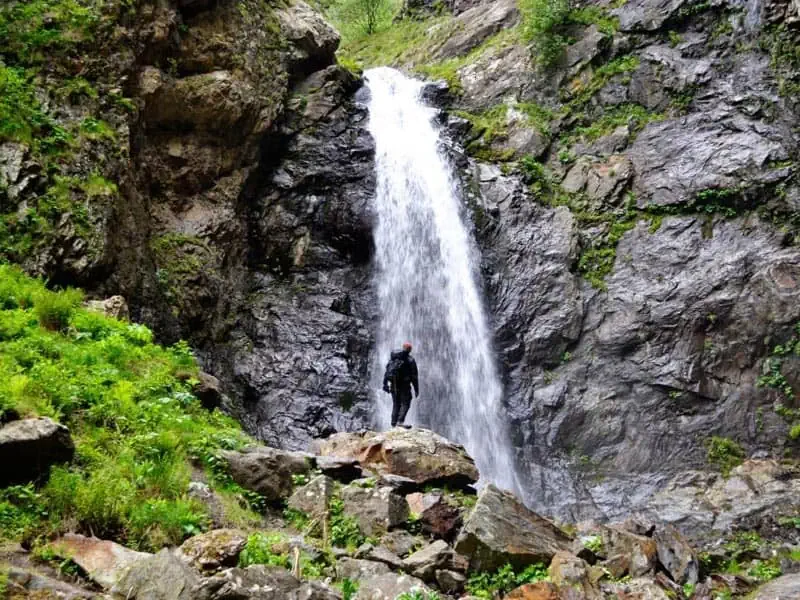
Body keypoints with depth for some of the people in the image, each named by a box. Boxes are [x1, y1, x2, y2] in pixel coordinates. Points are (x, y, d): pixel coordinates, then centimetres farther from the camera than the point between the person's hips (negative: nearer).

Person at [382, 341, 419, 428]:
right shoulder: (410, 360, -3)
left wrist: (385, 384, 11)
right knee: (405, 404, -4)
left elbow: (387, 371, 9)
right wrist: (416, 389, -2)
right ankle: (400, 421, -20)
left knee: (396, 404, 13)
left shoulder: (393, 358, 11)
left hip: (394, 385, 5)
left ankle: (394, 424, 10)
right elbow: (414, 376, -5)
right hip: (404, 385, -5)